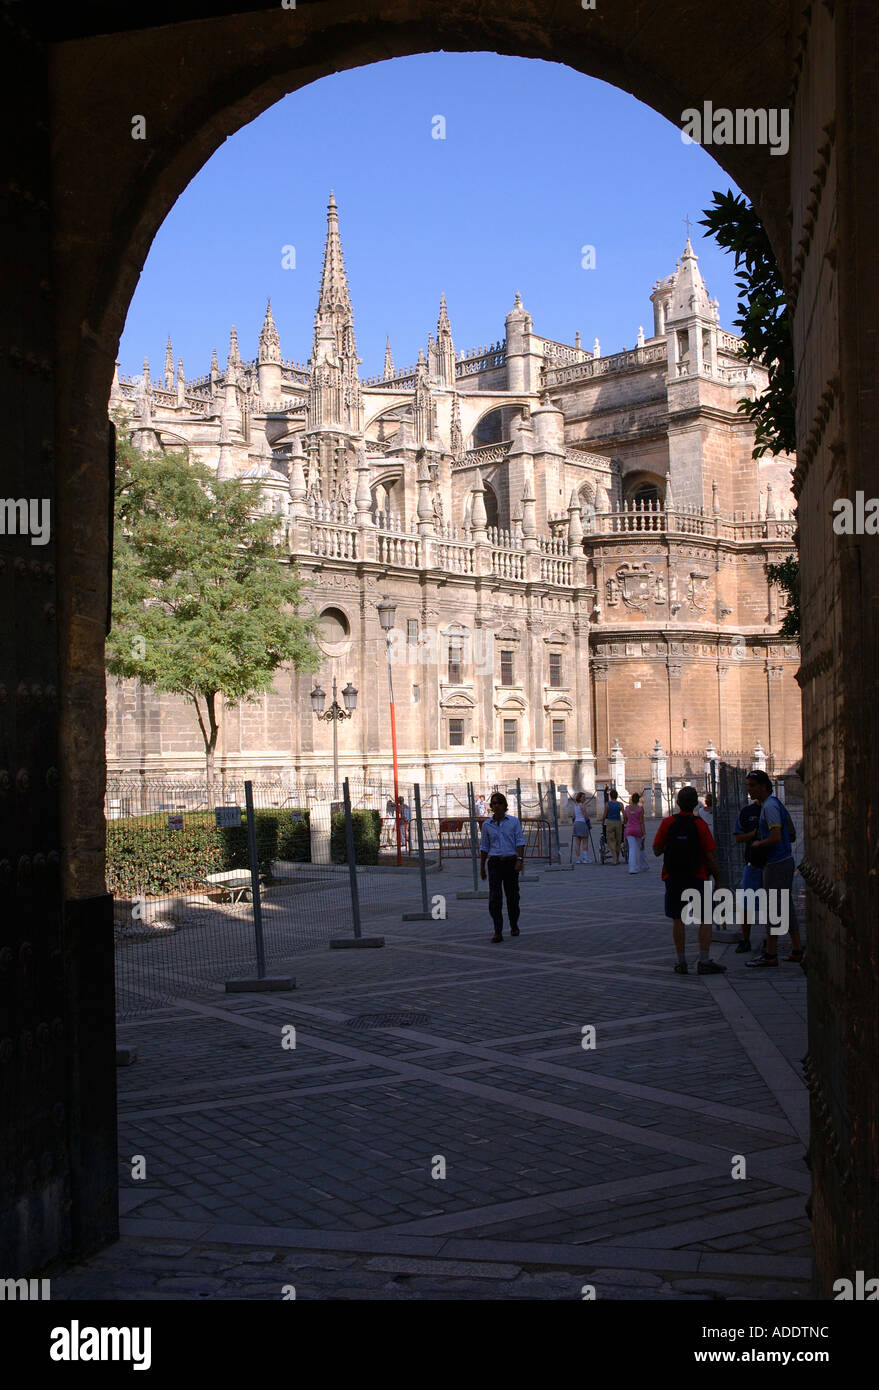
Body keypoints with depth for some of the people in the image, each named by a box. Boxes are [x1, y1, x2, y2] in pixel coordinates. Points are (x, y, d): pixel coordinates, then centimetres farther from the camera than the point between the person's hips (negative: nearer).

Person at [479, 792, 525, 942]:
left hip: (511, 862, 0)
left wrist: (520, 859, -15)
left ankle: (514, 926, 31)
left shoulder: (513, 821, 1)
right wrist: (482, 866, 11)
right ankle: (498, 932, -13)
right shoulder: (486, 824, 5)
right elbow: (484, 847, 12)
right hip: (495, 863, 0)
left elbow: (520, 842, -3)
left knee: (512, 896, 10)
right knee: (495, 897, -11)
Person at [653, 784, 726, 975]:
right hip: (698, 878, -2)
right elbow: (711, 856, -9)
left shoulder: (667, 823, -5)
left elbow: (657, 850, 0)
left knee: (678, 920, 7)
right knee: (705, 920, 6)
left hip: (673, 878, 2)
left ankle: (681, 963, 8)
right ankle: (704, 962, 1)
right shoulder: (700, 824, -9)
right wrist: (717, 879, 1)